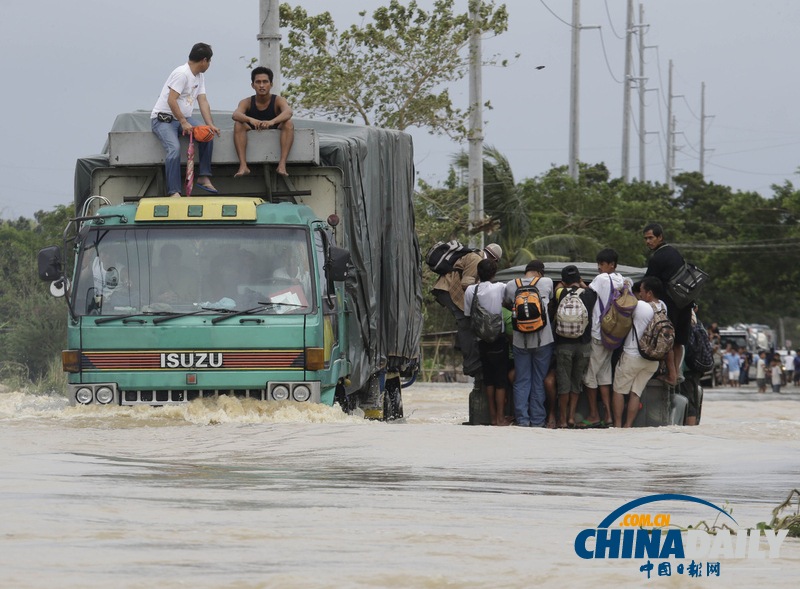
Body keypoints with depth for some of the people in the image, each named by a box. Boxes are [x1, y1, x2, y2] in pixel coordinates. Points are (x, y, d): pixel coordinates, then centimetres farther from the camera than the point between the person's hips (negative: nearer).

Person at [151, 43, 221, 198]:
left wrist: (211, 125, -5)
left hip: (184, 117, 8)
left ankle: (203, 177, -10)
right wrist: (183, 123, -28)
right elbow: (171, 100, -23)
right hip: (163, 119, -8)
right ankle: (173, 192, -31)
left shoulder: (200, 77, 13)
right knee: (174, 147, -30)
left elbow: (203, 102, 8)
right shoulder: (182, 74, -17)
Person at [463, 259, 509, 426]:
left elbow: (467, 314, 7)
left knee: (488, 380, 13)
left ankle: (493, 416, 16)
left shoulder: (470, 291, 1)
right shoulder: (500, 288, -10)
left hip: (482, 341, 4)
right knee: (501, 380, 2)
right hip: (498, 339, -4)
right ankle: (500, 417, 1)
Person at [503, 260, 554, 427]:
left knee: (521, 382, 7)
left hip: (520, 341, 1)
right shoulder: (546, 282, -1)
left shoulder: (511, 286, 2)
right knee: (539, 382, 6)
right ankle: (537, 420, 7)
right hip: (542, 341, -1)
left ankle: (522, 419, 2)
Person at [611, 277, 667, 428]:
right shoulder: (663, 307, 1)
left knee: (619, 390, 7)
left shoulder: (640, 306, -20)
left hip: (632, 356, -6)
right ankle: (628, 425, 6)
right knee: (636, 393, 9)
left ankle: (617, 425, 6)